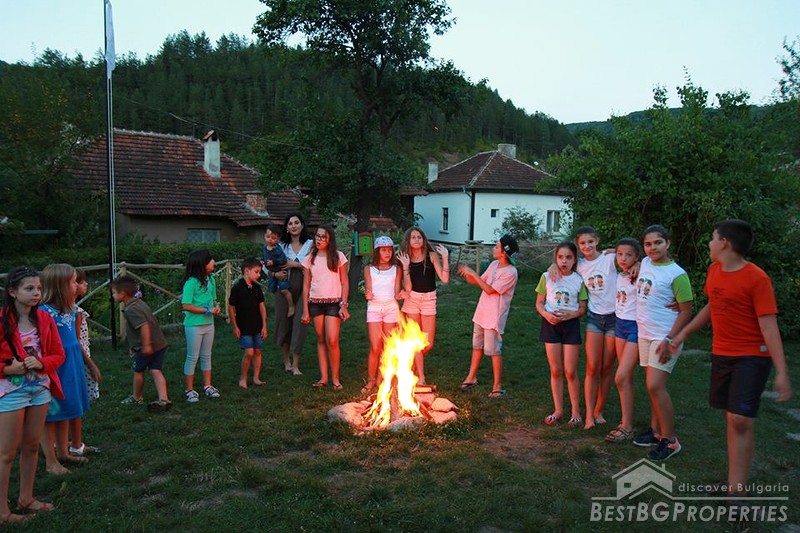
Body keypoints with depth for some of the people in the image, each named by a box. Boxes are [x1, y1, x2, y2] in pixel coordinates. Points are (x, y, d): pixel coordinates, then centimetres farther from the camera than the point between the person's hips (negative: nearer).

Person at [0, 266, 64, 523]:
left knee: (31, 446, 15)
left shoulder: (44, 319, 1)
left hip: (40, 389, 5)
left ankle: (26, 498, 30)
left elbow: (58, 354, 6)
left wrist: (41, 363, -11)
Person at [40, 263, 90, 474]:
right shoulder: (44, 312, -21)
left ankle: (63, 452, 34)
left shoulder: (70, 311, 5)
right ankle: (51, 461, 19)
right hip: (55, 370, -8)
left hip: (71, 368, 8)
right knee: (51, 415, 7)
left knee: (65, 412, 19)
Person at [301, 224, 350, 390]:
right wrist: (305, 310, 4)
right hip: (315, 303, 3)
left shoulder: (338, 256, 1)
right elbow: (306, 286, 8)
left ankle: (335, 378, 4)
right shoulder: (309, 259, 8)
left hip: (334, 302, -3)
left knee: (332, 341, -9)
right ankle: (323, 377, 14)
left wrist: (344, 305, -7)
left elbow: (345, 283, 1)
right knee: (321, 340, 7)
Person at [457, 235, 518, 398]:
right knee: (477, 345, 18)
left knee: (494, 350, -1)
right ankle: (472, 377, 32)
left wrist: (473, 273, -19)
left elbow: (489, 290, -21)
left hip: (494, 317, -8)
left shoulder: (510, 272, -20)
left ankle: (498, 386, 12)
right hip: (482, 312, 8)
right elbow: (480, 281, 10)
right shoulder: (494, 264, 5)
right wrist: (468, 274, -8)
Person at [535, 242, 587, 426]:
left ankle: (576, 412, 16)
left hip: (571, 324, -1)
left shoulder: (579, 280, -1)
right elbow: (539, 303, 3)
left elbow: (583, 308, 2)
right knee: (555, 371, 8)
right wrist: (546, 314, -17)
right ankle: (558, 410, 20)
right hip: (550, 324, 1)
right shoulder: (547, 277, 0)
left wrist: (571, 314, -18)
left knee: (570, 372, 1)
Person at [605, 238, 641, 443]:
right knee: (626, 377, 12)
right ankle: (626, 421, 21)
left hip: (636, 327, -7)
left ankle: (627, 428, 2)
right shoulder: (619, 275, 6)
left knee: (621, 378, -8)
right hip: (620, 324, 7)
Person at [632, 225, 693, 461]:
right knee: (653, 385, 13)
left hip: (665, 338, -7)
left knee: (655, 386, -11)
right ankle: (655, 430, 23)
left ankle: (670, 440, 0)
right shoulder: (645, 263, 6)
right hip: (645, 334, 7)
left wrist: (669, 340, -18)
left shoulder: (676, 274, -13)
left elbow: (686, 311, -12)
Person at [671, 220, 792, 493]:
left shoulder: (757, 279, -17)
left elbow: (769, 326, -20)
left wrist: (782, 372, -22)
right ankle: (737, 479, 24)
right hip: (721, 354, 7)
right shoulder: (714, 271, 4)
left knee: (741, 420, -12)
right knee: (731, 417, 13)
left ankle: (735, 491, -6)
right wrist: (683, 333, 22)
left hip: (752, 357, -7)